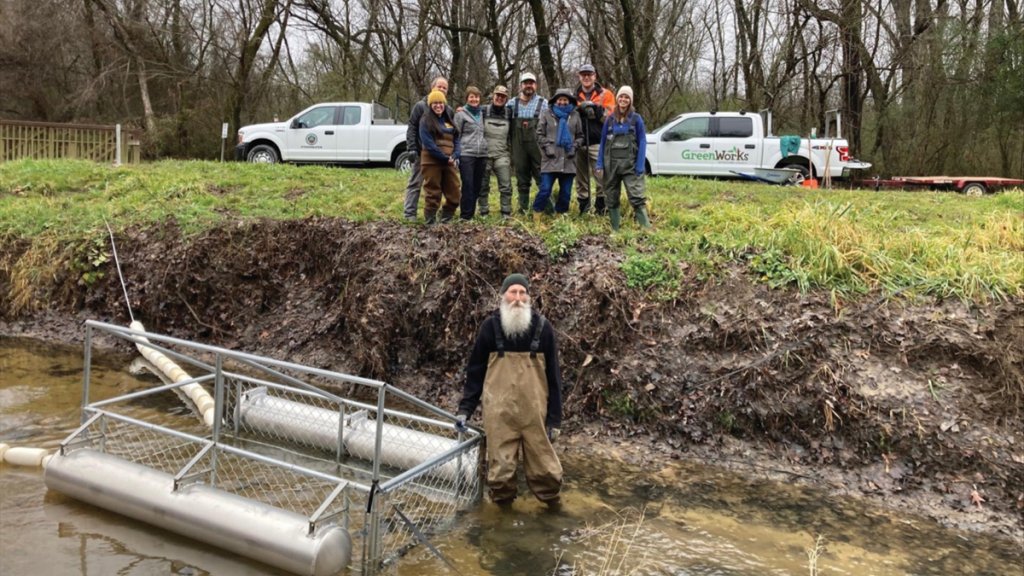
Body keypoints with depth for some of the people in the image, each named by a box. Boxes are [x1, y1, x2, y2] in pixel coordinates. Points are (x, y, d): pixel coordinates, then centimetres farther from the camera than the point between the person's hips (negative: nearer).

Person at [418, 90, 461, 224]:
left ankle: (445, 219, 19)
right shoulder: (426, 120, -2)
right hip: (432, 161, -5)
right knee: (433, 194, -2)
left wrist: (454, 156, -8)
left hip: (450, 162, 5)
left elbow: (456, 140, 11)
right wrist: (445, 158, -15)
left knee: (454, 194, 5)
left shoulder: (449, 120, 15)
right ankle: (431, 221, 7)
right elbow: (428, 144, -12)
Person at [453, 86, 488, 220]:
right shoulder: (461, 114, 0)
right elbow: (456, 134, -2)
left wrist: (485, 147, 14)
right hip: (466, 155, -5)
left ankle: (472, 213, 15)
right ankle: (465, 215, -2)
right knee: (468, 186, -8)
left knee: (477, 186, 6)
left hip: (481, 155, 5)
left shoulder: (482, 113, 15)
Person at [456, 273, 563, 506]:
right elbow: (475, 370, 7)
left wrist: (555, 417, 1)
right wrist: (465, 407, 1)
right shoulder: (490, 326, 0)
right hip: (499, 412, 0)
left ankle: (553, 507, 27)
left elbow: (553, 374, 3)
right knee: (501, 467, 5)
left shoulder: (542, 327, 0)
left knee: (544, 465, 6)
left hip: (534, 412, 0)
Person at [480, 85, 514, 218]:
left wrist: (511, 153, 14)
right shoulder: (483, 111, -1)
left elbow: (512, 134, 16)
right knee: (483, 186, 6)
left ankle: (506, 213, 3)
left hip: (502, 155, 2)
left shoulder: (509, 113, 8)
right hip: (484, 154, -1)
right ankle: (483, 212, 15)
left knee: (506, 186, -5)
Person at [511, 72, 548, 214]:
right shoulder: (513, 104, 10)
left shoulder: (543, 103, 5)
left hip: (538, 146, -2)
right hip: (519, 147, 2)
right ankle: (523, 208, 14)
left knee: (542, 177, -5)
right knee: (522, 179, 8)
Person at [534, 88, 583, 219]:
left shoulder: (574, 116, 9)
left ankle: (560, 215, 21)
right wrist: (547, 147, -8)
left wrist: (574, 147, -1)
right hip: (550, 160, -3)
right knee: (545, 190, -8)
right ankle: (537, 214, 6)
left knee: (566, 192, 7)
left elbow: (580, 136, 15)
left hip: (568, 161, 3)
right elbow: (540, 134, 4)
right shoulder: (547, 114, 3)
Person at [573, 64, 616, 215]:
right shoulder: (574, 95, 15)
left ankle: (600, 209, -1)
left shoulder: (605, 94, 5)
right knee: (581, 178, 6)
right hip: (578, 143, 3)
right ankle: (583, 209, 14)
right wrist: (578, 110, -3)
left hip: (597, 143, -3)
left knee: (601, 177, -9)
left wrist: (597, 109, -16)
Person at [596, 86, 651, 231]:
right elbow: (603, 143, 9)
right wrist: (600, 165, 1)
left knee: (637, 197, -13)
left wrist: (640, 167, -10)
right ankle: (615, 230, 17)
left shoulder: (636, 119, 1)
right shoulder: (610, 119, 8)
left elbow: (642, 143, -2)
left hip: (630, 164, -3)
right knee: (611, 199, 7)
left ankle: (647, 229, -13)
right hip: (611, 164, 3)